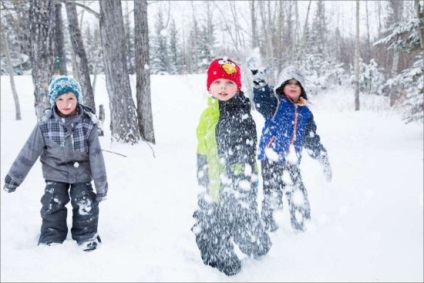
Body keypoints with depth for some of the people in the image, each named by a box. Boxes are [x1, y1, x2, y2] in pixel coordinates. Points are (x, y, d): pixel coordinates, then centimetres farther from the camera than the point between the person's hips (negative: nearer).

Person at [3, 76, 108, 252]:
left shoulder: (87, 123, -18)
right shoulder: (46, 125, -19)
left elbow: (96, 155, -15)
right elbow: (28, 153, -12)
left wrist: (101, 185, -13)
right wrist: (13, 178, -8)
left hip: (81, 173, 0)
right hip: (56, 173, 0)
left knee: (86, 205, -1)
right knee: (52, 206, -2)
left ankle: (87, 235, 20)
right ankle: (51, 239, 18)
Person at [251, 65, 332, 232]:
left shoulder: (305, 112, 14)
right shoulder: (275, 104, 0)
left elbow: (312, 140, 20)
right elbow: (261, 99, -23)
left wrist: (324, 160, 20)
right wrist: (258, 75, -38)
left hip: (291, 163, 4)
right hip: (270, 159, -4)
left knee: (299, 199, 8)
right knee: (272, 197, -1)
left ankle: (304, 228, 26)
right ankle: (269, 228, 17)